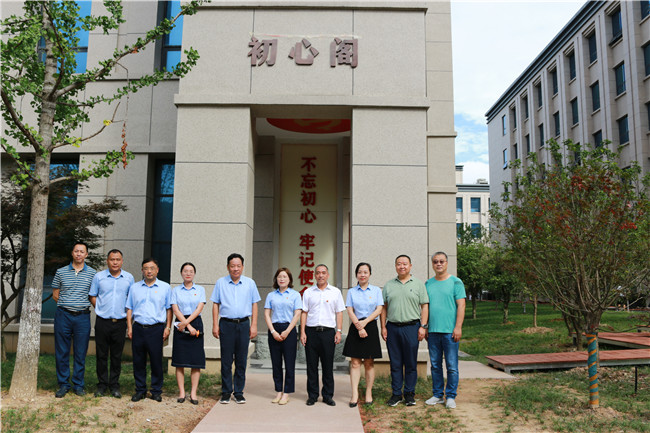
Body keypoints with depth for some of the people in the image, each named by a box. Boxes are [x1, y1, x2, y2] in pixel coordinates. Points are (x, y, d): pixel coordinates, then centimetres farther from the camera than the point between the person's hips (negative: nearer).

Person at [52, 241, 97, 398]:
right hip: (63, 315, 1)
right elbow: (55, 295, 12)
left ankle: (79, 385, 15)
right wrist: (67, 305, 5)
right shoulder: (61, 272, 7)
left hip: (82, 316, -1)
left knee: (81, 353, 4)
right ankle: (63, 385, 15)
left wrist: (81, 305, 2)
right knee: (62, 352, 4)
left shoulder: (93, 273, 4)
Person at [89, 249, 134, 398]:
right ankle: (102, 385, 16)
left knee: (117, 356, 6)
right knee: (101, 355, 5)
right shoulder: (98, 277, 3)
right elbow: (92, 296, 10)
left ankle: (114, 386, 16)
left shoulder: (129, 278, 5)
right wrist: (101, 308, 0)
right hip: (102, 321, 0)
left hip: (120, 322, 0)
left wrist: (128, 313, 1)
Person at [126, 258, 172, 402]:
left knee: (156, 361, 0)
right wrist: (129, 327, 5)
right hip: (138, 328, 2)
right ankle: (140, 390, 19)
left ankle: (157, 391, 12)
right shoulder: (134, 288, 12)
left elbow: (169, 309, 7)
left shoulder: (165, 287, 6)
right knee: (138, 361, 6)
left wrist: (168, 327, 0)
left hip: (156, 329, -2)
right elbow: (129, 309, 13)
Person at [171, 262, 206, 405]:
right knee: (180, 361, -1)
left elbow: (199, 309, -1)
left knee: (196, 361, -2)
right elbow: (175, 310, -2)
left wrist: (186, 322, -14)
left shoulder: (200, 290, 9)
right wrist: (188, 327, -12)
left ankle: (193, 393, 3)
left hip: (196, 323, 0)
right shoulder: (176, 290, 8)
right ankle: (181, 392, 7)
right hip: (180, 325, 0)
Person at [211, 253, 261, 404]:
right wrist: (215, 325, 0)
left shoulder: (250, 283, 7)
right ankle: (226, 392, 13)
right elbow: (216, 304, 7)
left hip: (243, 324, 1)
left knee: (241, 360, 4)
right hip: (226, 324, 0)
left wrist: (254, 325, 3)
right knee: (226, 360, 2)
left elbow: (254, 305, 9)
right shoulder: (221, 283, 6)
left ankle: (239, 392, 14)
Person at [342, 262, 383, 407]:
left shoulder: (376, 290, 7)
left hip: (371, 327, 0)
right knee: (355, 362, -4)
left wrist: (364, 322, -11)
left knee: (369, 363, 4)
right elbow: (350, 310, 1)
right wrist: (358, 326, -12)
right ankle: (355, 394, -4)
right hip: (355, 328, 0)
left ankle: (368, 393, 12)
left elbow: (379, 310, 0)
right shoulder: (351, 292, 9)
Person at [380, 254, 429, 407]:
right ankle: (396, 393, 15)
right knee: (395, 363, 6)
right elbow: (384, 307, 11)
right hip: (392, 327, 2)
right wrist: (383, 327, 4)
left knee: (411, 363, 3)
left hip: (411, 327, -2)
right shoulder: (388, 285, 12)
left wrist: (423, 326, -6)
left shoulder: (418, 284, 6)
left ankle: (410, 394, 14)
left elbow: (424, 306, 3)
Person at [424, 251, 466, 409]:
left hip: (450, 331, -4)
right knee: (435, 365, 10)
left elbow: (461, 306, -5)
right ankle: (437, 395, 20)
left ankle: (451, 396, 10)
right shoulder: (428, 284, 12)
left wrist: (458, 327, -12)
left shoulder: (455, 282, 0)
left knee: (452, 366, 0)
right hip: (433, 331, 4)